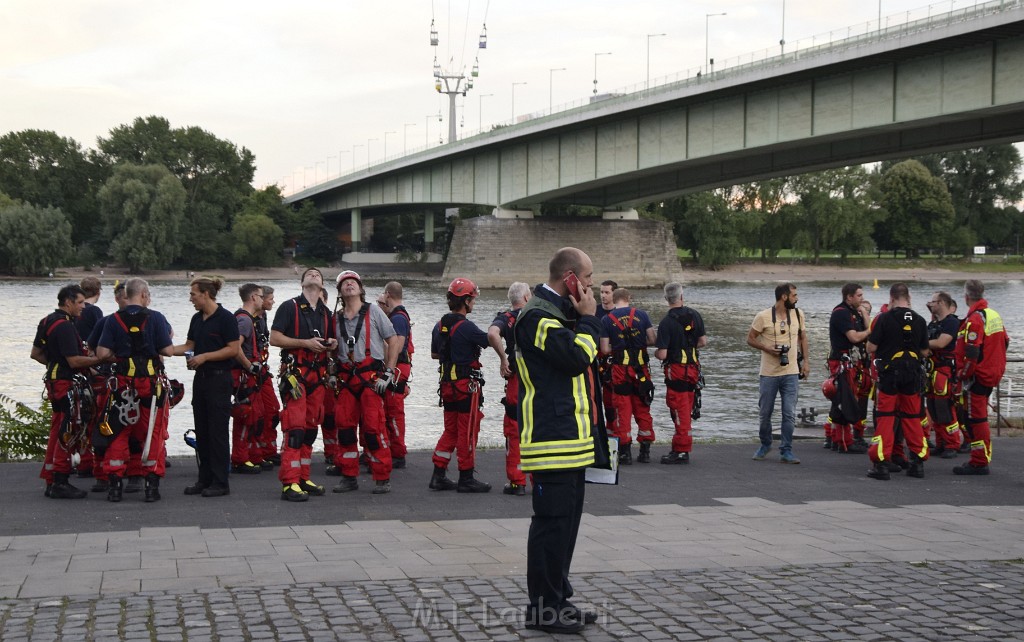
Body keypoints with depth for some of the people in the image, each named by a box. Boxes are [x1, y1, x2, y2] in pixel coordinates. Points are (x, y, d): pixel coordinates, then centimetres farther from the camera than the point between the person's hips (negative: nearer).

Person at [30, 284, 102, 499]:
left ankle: (51, 481, 20)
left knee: (58, 431, 15)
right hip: (68, 384, -10)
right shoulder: (64, 326, -18)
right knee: (69, 433, -6)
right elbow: (75, 361, -22)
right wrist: (101, 359, -14)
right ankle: (60, 483, -4)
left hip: (54, 381, 10)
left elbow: (36, 354, 19)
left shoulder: (47, 321, 13)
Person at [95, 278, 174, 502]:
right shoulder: (155, 318, -6)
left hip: (123, 382, 1)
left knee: (118, 433, 10)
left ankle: (114, 484, 8)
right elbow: (168, 351, -8)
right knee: (152, 433, 7)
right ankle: (152, 484, 6)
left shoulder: (114, 320, 0)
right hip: (152, 382, -1)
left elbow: (102, 353, -6)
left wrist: (119, 357, 12)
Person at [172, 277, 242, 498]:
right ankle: (205, 479, 18)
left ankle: (220, 482, 0)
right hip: (201, 378, 8)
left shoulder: (225, 318, -11)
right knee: (201, 431, 10)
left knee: (218, 430, -5)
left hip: (219, 379, -8)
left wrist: (205, 356, -17)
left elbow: (233, 349, -14)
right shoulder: (197, 319, 12)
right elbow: (188, 346, 17)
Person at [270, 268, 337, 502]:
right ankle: (289, 483, -15)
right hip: (295, 373, -6)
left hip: (318, 375, 7)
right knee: (295, 428, -13)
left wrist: (332, 344, 4)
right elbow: (274, 338, -8)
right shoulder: (290, 307, 0)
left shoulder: (326, 313, 18)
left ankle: (303, 478, 16)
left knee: (310, 429, 9)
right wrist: (305, 343, -15)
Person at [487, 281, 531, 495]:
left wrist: (503, 357, -13)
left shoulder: (507, 318, -2)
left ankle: (517, 482, 3)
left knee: (514, 431, 4)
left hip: (518, 380, -2)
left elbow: (492, 334, -23)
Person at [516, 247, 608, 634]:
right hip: (554, 440, -11)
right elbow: (577, 356, -22)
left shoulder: (559, 313, 19)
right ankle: (542, 608, -1)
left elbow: (590, 355, 22)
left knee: (565, 521, 15)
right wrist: (587, 318, -12)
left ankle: (558, 601, 23)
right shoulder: (538, 316, -14)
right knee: (552, 521, -7)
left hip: (571, 437, 11)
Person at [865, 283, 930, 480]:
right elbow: (925, 352, 7)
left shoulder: (884, 318, -10)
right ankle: (918, 462, 15)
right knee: (913, 418, 12)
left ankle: (881, 463, -3)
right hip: (913, 374, 3)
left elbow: (871, 347, -9)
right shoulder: (920, 320, 1)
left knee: (886, 418, 1)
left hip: (889, 373, -3)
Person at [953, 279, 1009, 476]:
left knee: (975, 419, -4)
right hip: (993, 374, 9)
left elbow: (971, 353, -24)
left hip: (977, 377, -9)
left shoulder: (974, 320, -19)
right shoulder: (995, 315, 10)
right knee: (980, 417, 17)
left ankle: (979, 463, -2)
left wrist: (962, 374, -13)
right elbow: (1005, 342, 18)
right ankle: (983, 458, 23)